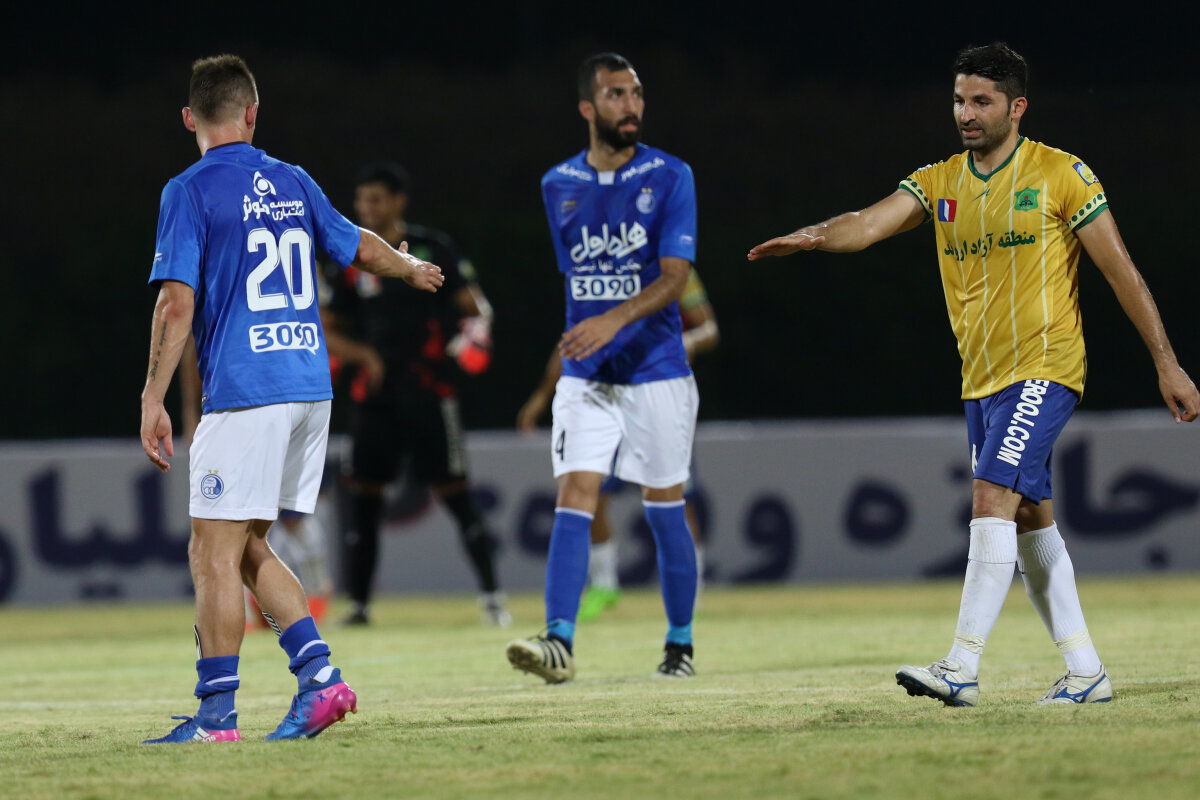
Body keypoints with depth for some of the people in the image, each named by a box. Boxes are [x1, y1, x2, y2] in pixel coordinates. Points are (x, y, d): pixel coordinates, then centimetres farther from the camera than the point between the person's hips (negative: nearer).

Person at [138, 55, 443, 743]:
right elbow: (363, 248, 27)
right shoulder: (293, 184, 13)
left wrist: (154, 400, -10)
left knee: (215, 554, -3)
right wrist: (413, 270, 48)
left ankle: (217, 713, -4)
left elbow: (177, 302, -13)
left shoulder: (191, 191, -6)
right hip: (311, 388, 7)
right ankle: (320, 674, 5)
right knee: (245, 549, 15)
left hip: (243, 394, -7)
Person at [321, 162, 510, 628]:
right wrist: (363, 355, -5)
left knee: (453, 492, -6)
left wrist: (474, 334, -18)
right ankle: (358, 603, 10)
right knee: (362, 493, 2)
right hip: (374, 393, 4)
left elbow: (473, 304, 3)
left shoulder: (433, 249, 0)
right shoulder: (352, 262, 9)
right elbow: (324, 331, 12)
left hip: (428, 389, -4)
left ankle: (491, 595, -1)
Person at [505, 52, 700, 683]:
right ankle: (559, 642, -20)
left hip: (656, 370, -2)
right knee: (573, 499, -12)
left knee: (664, 508, 5)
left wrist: (616, 320, -29)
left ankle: (680, 644, 20)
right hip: (585, 374, 2)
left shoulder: (670, 177, -5)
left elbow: (674, 277, -14)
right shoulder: (559, 186, 7)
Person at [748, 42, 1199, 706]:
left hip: (1043, 370, -6)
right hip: (980, 378, 7)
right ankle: (1085, 672, 17)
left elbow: (1121, 271, -3)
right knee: (1030, 522, 9)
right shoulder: (939, 182, 8)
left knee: (992, 500, -19)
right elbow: (872, 223, -8)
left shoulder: (1062, 175, -5)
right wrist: (814, 236, -31)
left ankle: (962, 668, -24)